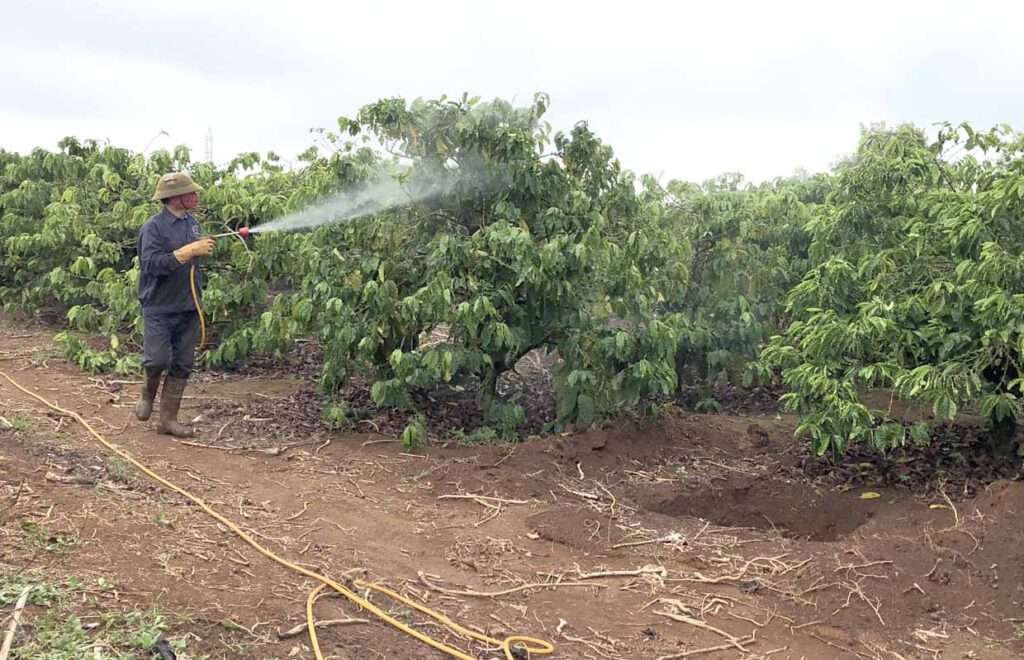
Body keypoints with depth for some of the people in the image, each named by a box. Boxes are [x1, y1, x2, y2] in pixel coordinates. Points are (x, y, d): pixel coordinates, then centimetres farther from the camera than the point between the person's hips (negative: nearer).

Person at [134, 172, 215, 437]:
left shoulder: (193, 223, 10)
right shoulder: (153, 227, -12)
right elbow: (152, 264, -24)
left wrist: (205, 248, 3)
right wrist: (189, 251, -26)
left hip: (189, 307, 7)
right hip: (160, 308, -6)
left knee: (182, 366, 6)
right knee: (158, 360, -10)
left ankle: (168, 419, 15)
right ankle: (148, 393, 23)